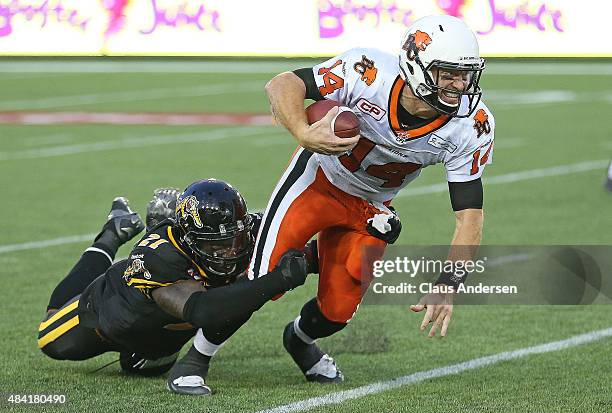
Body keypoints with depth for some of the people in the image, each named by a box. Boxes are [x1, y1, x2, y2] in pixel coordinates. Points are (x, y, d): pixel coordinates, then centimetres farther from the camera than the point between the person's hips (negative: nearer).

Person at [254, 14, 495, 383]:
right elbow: (283, 85, -30)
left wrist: (448, 284, -33)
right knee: (263, 283, -13)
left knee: (337, 312, 3)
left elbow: (470, 214, -21)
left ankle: (300, 340, 41)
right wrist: (304, 134, -51)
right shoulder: (370, 76, -34)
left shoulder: (470, 128, -26)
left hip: (370, 207, 3)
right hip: (318, 181, -3)